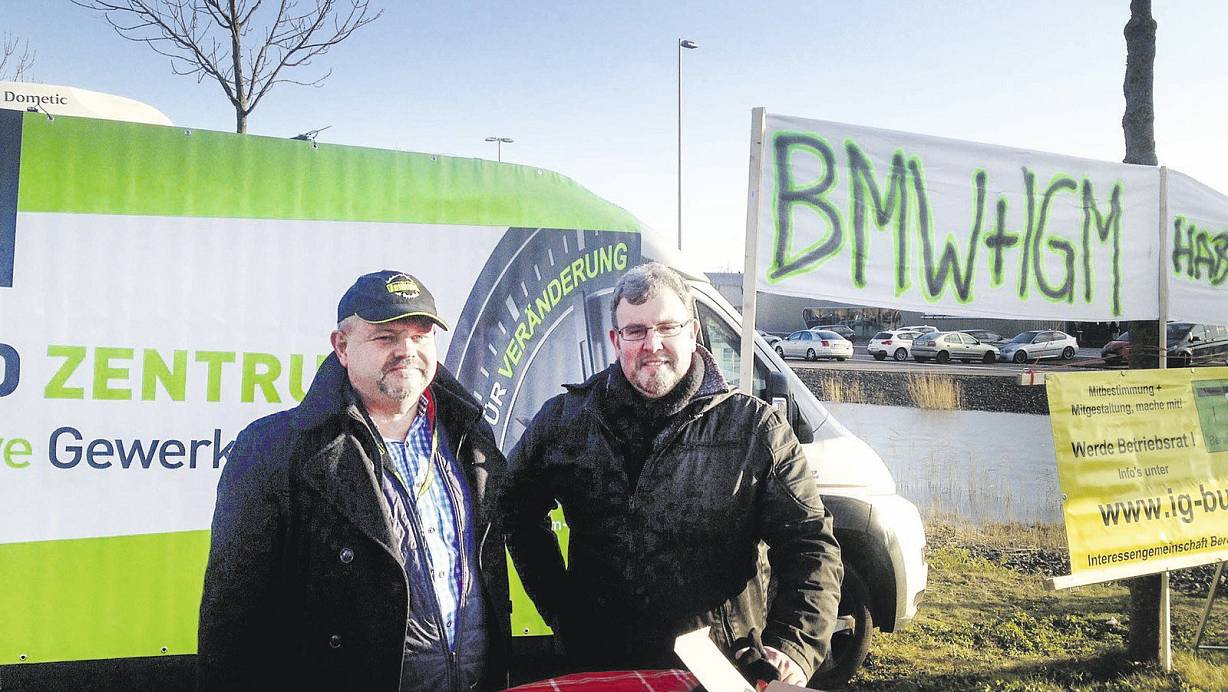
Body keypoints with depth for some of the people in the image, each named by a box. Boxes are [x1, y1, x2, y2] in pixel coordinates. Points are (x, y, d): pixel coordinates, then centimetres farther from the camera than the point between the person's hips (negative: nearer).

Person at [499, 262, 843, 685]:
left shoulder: (756, 428, -6)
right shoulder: (563, 420, -1)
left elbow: (810, 548, -6)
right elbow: (516, 507, 14)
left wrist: (792, 646, -20)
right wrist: (557, 607, 7)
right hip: (595, 667, 2)